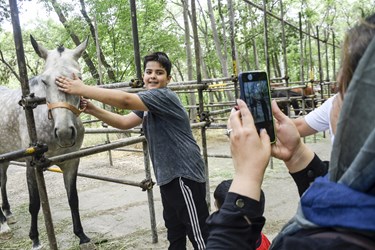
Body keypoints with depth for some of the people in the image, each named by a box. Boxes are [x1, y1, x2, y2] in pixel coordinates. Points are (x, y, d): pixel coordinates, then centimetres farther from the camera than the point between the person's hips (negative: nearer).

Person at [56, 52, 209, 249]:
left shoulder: (164, 97, -16)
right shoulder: (149, 103, 15)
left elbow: (125, 100, -28)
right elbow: (124, 122, 10)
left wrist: (82, 89, -24)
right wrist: (93, 110, -4)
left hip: (184, 175, -10)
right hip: (169, 176, 10)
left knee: (198, 234, -1)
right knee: (174, 232, 20)